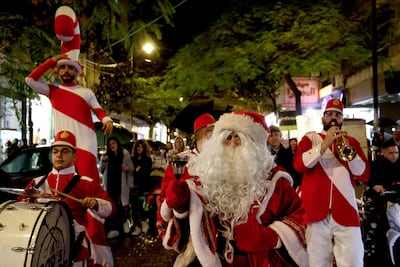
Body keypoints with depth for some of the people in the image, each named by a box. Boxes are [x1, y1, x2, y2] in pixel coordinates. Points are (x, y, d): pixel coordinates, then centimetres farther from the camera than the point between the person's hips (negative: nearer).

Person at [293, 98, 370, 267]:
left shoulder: (351, 142, 15)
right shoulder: (310, 138, 10)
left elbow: (364, 175, 5)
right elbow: (298, 165, -8)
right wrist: (324, 144, -14)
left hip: (346, 212, 2)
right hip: (317, 212, -1)